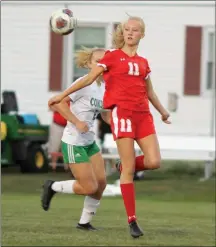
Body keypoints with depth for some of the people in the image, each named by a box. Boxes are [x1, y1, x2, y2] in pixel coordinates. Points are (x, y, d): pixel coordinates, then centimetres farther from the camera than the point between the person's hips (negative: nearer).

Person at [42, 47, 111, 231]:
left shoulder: (104, 88, 7)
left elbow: (106, 116, 16)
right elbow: (58, 103, -22)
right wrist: (77, 122, -24)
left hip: (90, 142, 8)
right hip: (73, 143, -8)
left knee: (101, 183, 2)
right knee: (90, 187, -8)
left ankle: (85, 222, 18)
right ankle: (52, 187, 14)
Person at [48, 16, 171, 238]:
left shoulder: (143, 62, 16)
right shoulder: (112, 56, 4)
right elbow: (89, 78, 4)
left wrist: (163, 112, 38)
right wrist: (62, 95, 0)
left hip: (143, 114, 5)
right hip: (122, 112, -5)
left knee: (154, 162, -11)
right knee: (128, 169, -8)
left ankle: (125, 166, 22)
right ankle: (132, 221, -4)